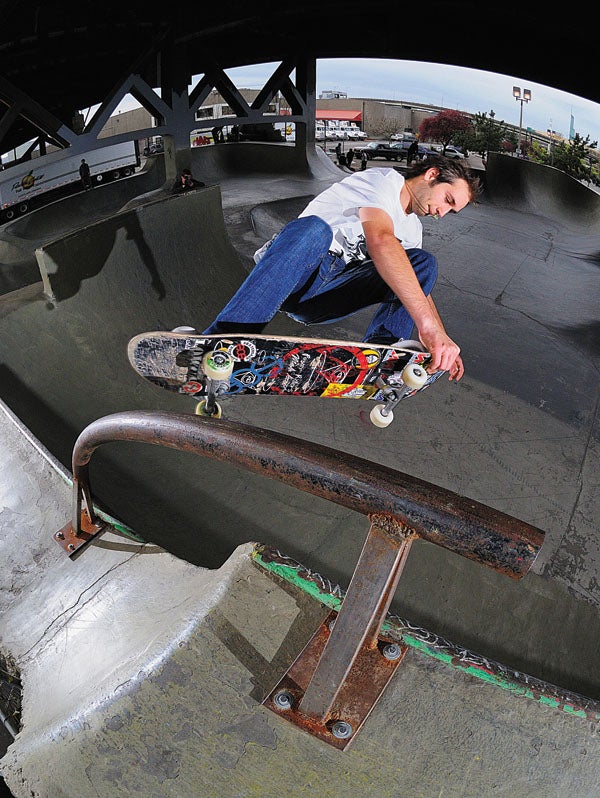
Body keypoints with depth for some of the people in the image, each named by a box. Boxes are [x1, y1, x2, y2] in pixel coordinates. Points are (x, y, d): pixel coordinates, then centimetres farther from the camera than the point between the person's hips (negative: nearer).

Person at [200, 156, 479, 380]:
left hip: (324, 300, 6)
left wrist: (441, 339, -3)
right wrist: (428, 325, -38)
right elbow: (381, 241, -27)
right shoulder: (383, 180, -6)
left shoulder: (413, 229, 21)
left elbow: (419, 287, 18)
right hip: (289, 281, -6)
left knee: (423, 261, -5)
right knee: (313, 228, -39)